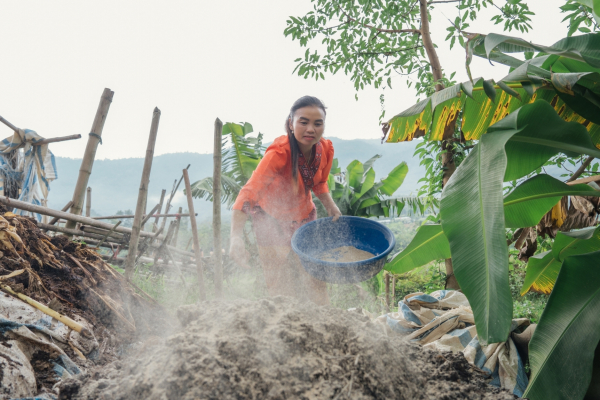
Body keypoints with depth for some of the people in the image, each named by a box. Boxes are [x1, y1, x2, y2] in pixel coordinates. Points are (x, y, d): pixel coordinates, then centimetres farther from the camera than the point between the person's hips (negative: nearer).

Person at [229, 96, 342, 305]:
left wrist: (331, 207, -4)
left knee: (315, 279, 9)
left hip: (304, 217, 5)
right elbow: (249, 193, -41)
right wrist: (236, 237, -51)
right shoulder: (279, 153, -32)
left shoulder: (325, 150, -13)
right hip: (272, 219, -5)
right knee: (281, 288, -4)